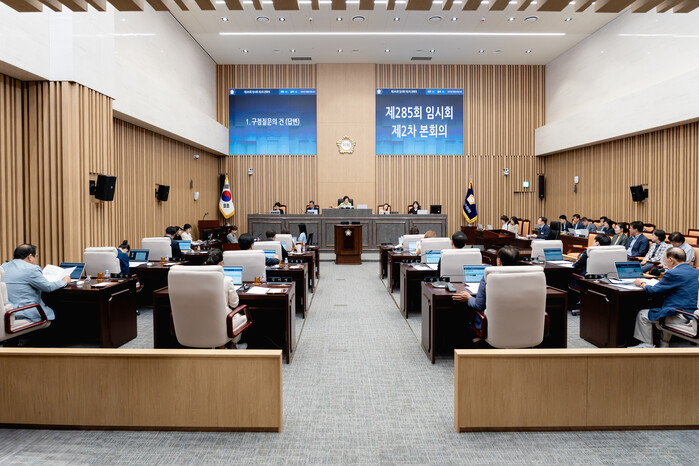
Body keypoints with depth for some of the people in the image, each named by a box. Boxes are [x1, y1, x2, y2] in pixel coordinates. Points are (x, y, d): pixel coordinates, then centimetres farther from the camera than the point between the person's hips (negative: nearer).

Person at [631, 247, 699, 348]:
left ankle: (647, 346, 15)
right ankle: (664, 343, 38)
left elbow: (653, 290, -10)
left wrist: (642, 283, 8)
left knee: (642, 315, 4)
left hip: (681, 317, -9)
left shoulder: (673, 274, -18)